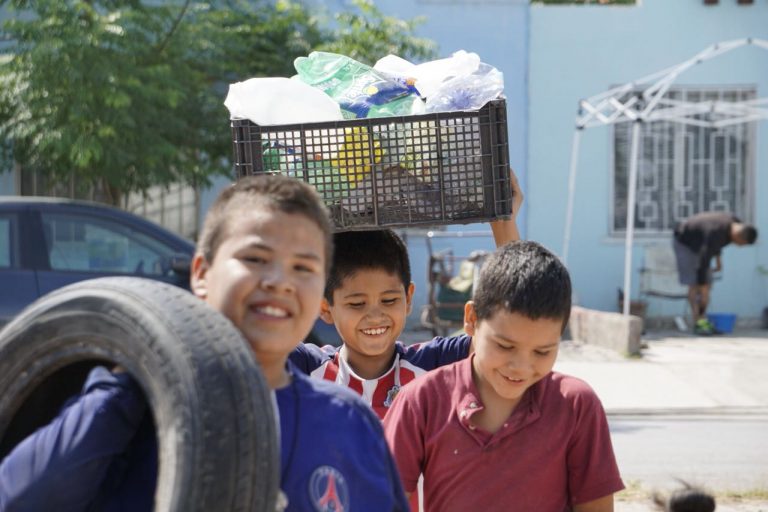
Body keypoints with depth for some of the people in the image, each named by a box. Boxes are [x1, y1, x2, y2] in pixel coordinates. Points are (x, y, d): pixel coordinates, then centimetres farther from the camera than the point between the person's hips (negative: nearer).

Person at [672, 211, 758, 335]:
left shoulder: (735, 223, -14)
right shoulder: (715, 234, -39)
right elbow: (702, 265, -37)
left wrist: (718, 259, 7)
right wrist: (703, 294, -33)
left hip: (697, 243, 8)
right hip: (684, 242, -8)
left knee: (707, 282, 0)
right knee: (694, 282, -15)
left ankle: (703, 320, -1)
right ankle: (698, 323, -15)